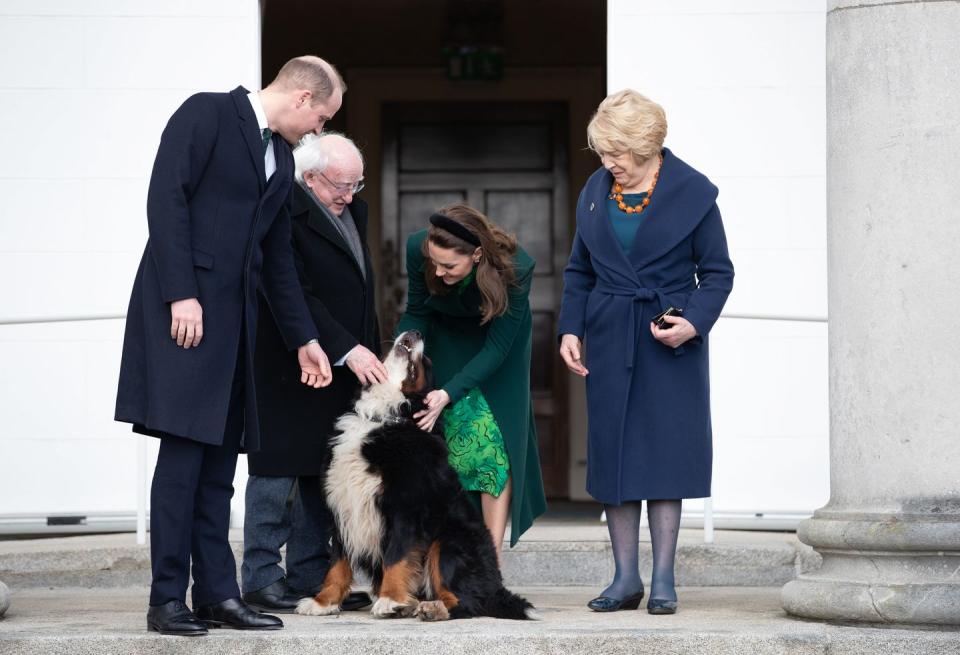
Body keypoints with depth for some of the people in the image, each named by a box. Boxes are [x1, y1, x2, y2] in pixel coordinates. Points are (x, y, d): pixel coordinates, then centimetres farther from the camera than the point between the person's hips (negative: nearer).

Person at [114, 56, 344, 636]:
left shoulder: (282, 158, 20)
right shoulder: (207, 114, -3)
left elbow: (278, 257, 25)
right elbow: (167, 198, -12)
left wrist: (304, 338, 23)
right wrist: (181, 294, -18)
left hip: (234, 318, 8)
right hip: (184, 306, -8)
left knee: (219, 460, 5)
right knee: (184, 451, -10)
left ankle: (218, 594, 6)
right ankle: (168, 600, -8)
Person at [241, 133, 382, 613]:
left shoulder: (352, 211, 14)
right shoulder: (283, 213, -14)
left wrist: (370, 353, 16)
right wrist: (347, 350, -22)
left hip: (347, 365, 8)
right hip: (286, 370, -8)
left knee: (322, 474, 8)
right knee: (277, 469, -3)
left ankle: (310, 575, 12)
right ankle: (261, 578, 1)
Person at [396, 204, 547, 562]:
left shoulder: (515, 268, -35)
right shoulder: (418, 248, -29)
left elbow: (496, 348, -30)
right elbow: (416, 314, -13)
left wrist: (448, 394, -39)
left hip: (499, 342, -1)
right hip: (446, 339, 1)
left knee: (497, 442, -9)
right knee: (459, 436, -12)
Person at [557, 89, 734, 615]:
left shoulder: (692, 193, -5)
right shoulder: (595, 191, 7)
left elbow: (717, 272, 0)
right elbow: (579, 271, 15)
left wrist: (694, 322, -15)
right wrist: (570, 329, 2)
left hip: (669, 340, -4)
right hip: (609, 340, 4)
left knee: (665, 453, -3)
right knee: (613, 454, 3)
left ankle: (663, 579, 4)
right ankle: (625, 577, 9)